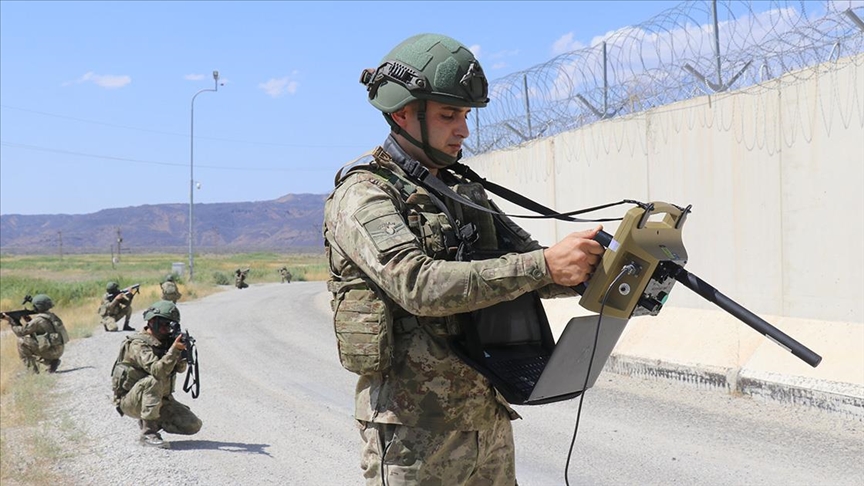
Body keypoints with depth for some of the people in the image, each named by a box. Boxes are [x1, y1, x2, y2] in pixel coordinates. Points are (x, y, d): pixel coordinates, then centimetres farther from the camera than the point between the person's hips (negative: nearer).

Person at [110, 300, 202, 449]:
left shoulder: (164, 342, 6)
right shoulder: (138, 344, -18)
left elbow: (180, 368, -1)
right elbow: (157, 371, -33)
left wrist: (182, 351, -19)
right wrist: (174, 350, -41)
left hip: (160, 399, 7)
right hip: (130, 402, -7)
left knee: (193, 425, -6)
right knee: (154, 381, -38)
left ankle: (152, 422, 13)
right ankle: (148, 432, -27)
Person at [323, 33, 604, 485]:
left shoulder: (463, 191, 12)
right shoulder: (364, 196, -11)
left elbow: (525, 266, 7)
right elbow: (420, 286, -26)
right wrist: (544, 265, -30)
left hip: (489, 419, 7)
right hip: (413, 431, -7)